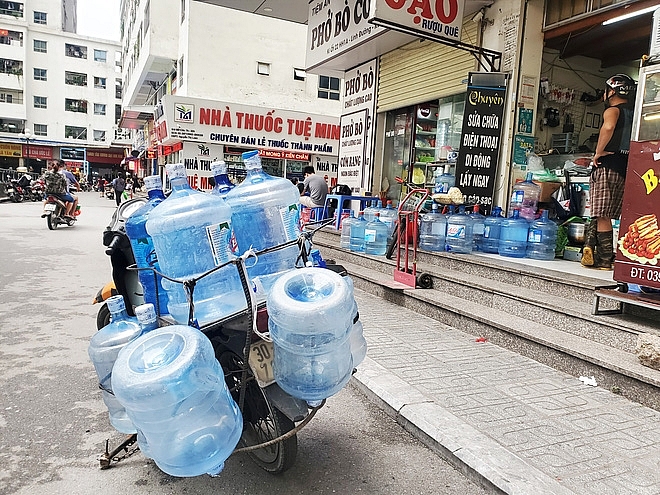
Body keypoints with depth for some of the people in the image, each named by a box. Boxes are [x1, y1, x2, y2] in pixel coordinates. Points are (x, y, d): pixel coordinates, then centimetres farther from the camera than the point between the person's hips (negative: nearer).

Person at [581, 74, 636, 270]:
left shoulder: (613, 110, -4)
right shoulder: (633, 114, 20)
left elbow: (608, 127, -28)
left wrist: (598, 152, -19)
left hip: (608, 166, -8)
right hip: (625, 170, 8)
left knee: (602, 216, -5)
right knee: (603, 215, 10)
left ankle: (604, 260, -4)